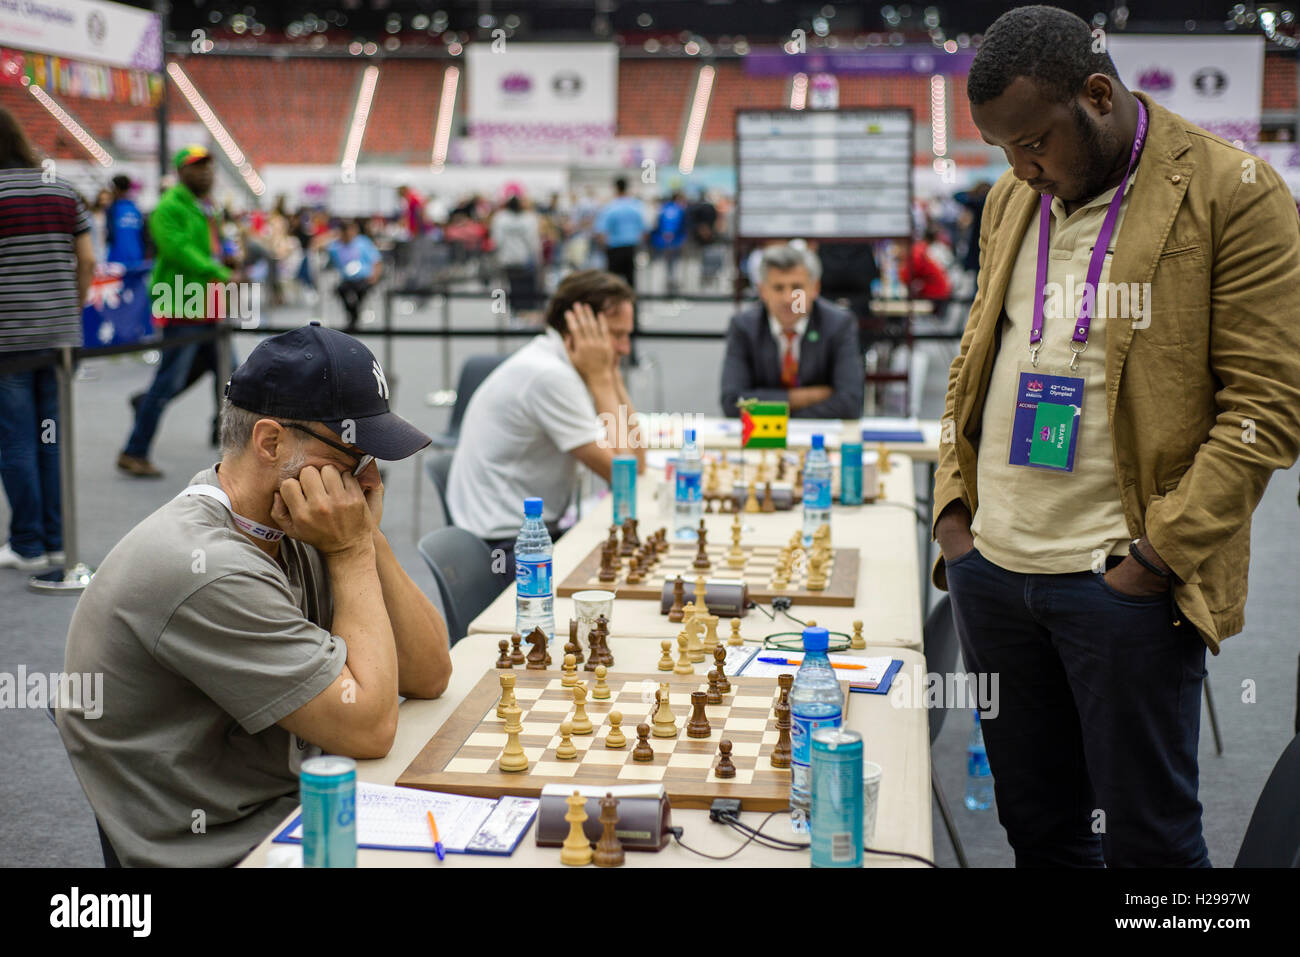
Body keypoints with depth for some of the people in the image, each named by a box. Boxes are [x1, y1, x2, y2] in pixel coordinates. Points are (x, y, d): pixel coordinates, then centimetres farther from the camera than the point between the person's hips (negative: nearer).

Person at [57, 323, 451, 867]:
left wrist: (369, 538, -7)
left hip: (303, 811, 8)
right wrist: (352, 552, -16)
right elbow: (367, 726, -22)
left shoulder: (283, 531, 3)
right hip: (229, 850, -8)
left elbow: (427, 676, 3)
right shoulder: (205, 571, -24)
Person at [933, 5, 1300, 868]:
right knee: (1037, 825, 15)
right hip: (990, 567, 6)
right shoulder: (1011, 201, 12)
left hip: (1122, 579, -5)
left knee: (1147, 836, 5)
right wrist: (954, 506, 8)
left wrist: (1158, 554, -14)